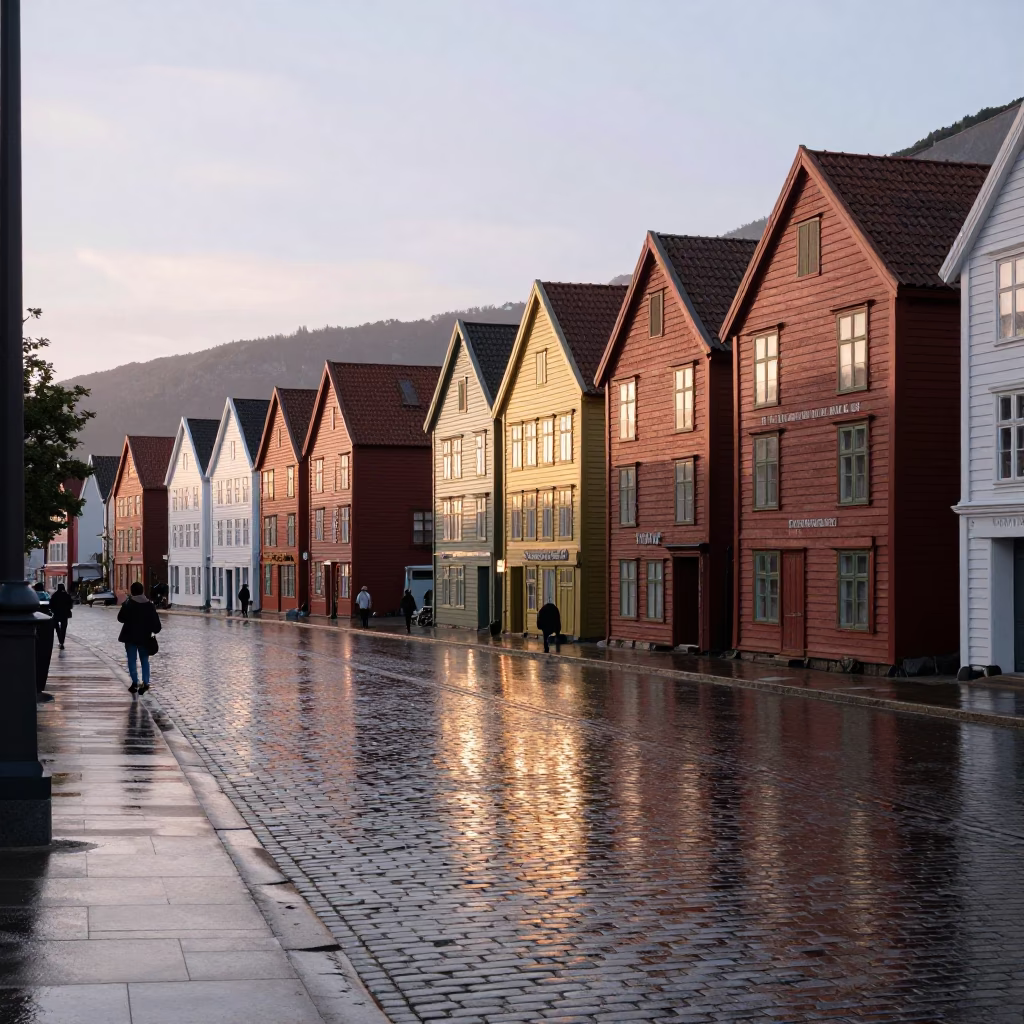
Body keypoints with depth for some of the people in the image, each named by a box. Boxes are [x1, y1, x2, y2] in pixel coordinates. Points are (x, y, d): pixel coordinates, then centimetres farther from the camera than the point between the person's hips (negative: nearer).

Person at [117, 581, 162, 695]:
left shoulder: (128, 604, -9)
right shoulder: (150, 605, -4)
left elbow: (120, 618, -1)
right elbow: (155, 621, -4)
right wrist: (156, 629, 15)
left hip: (130, 637, -2)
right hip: (144, 637, 2)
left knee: (132, 660, 7)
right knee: (144, 660, 11)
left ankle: (135, 682, 1)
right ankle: (145, 682, 0)